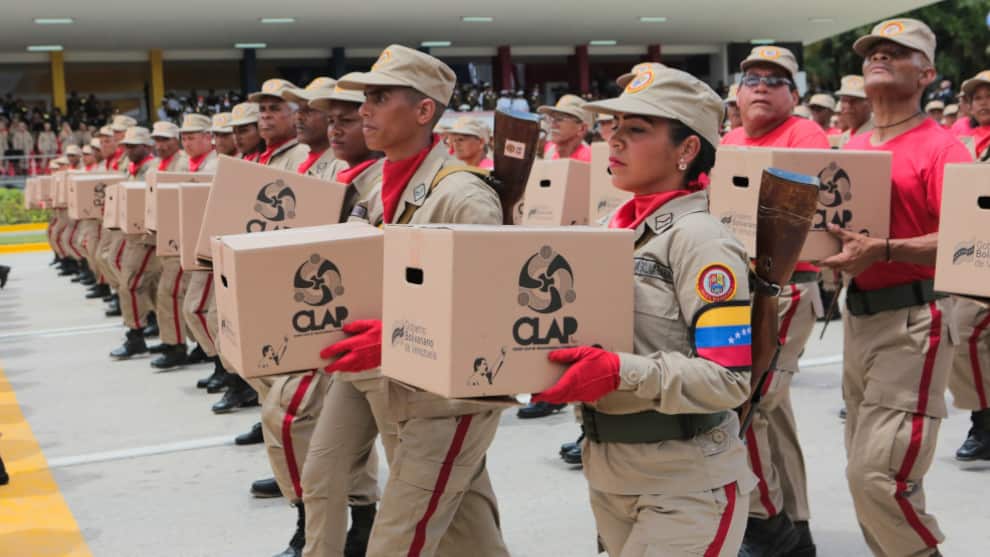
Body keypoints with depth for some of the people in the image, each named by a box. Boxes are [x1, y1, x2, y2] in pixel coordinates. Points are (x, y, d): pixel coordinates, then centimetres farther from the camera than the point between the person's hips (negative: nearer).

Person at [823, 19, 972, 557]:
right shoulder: (851, 148, 13)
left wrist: (883, 251, -29)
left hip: (913, 320, -7)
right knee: (864, 467, 13)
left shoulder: (941, 146, -8)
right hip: (857, 313, 8)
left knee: (878, 473, -13)